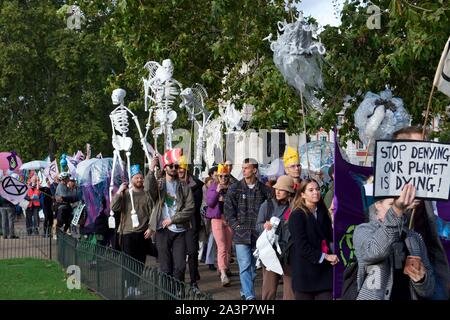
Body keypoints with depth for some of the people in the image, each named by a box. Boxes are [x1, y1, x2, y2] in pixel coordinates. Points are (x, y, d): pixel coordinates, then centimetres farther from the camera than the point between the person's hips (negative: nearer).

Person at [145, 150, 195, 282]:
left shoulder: (184, 187, 8)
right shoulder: (159, 185, 7)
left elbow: (190, 208, -1)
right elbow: (148, 189, -17)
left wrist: (172, 219, -9)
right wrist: (151, 171, -28)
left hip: (179, 231, 1)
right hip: (162, 230, -1)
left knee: (180, 266, -1)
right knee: (165, 267, 2)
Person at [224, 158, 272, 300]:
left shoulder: (264, 189, 3)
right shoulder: (235, 188, 0)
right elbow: (228, 209, 0)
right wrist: (236, 226, -7)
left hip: (258, 234, 2)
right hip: (241, 234, -2)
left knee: (253, 266, 12)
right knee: (245, 266, -8)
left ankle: (245, 291, 28)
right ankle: (249, 295, -9)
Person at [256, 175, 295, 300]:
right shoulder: (267, 205, 5)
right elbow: (258, 225, 3)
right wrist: (264, 226, -18)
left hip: (289, 251, 0)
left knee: (290, 284, 2)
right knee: (269, 285, 2)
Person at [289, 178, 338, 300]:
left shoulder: (322, 212, 14)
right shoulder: (297, 215, -8)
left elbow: (330, 236, 12)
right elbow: (302, 246, -14)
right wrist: (324, 256, -15)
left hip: (324, 269, 5)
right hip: (305, 271, -5)